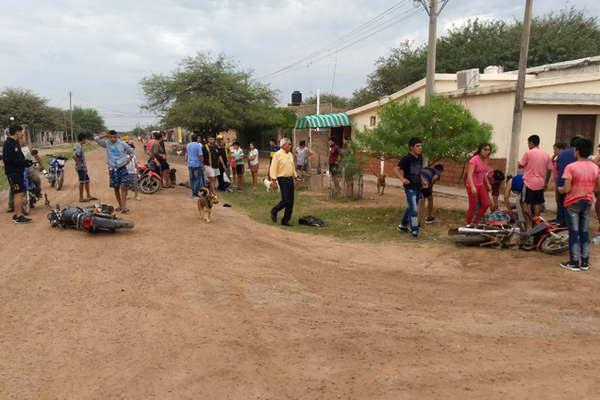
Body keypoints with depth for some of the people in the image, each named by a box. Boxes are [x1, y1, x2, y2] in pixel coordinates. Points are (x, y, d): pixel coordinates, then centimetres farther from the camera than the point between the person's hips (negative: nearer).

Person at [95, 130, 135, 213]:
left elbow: (132, 152, 7)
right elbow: (96, 139, -4)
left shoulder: (122, 144, -2)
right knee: (116, 188, 9)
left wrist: (127, 161, -5)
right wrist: (105, 136, -9)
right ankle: (120, 205, 21)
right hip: (112, 169, 3)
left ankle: (124, 206, -18)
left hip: (122, 168, -2)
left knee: (123, 186, -14)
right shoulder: (107, 143, 2)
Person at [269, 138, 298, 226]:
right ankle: (274, 211, 13)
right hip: (282, 179, -7)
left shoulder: (290, 155, 13)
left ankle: (285, 220, 13)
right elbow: (273, 168, -11)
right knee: (285, 200, -13)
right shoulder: (278, 155, -9)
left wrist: (294, 179, 18)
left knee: (291, 202, 5)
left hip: (290, 179, 7)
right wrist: (274, 181, -15)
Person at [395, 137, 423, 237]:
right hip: (410, 187, -7)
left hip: (418, 187, 8)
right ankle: (414, 230, 0)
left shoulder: (420, 158, 9)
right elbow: (396, 169, -15)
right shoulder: (406, 158, -13)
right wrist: (402, 179, -26)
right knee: (413, 209, -8)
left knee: (410, 207, 17)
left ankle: (403, 226, 32)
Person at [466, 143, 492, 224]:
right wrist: (472, 187, -40)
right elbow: (469, 175, -28)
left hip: (481, 185, 8)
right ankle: (468, 224, 16)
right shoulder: (474, 160, -20)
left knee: (486, 204, 6)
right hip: (472, 186, -8)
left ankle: (476, 222, 21)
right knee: (473, 207, -1)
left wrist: (487, 183, 17)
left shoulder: (485, 160, 4)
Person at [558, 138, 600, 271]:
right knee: (584, 232, 14)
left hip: (573, 202, -5)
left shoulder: (571, 167, -17)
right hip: (587, 202, 5)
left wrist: (559, 189, 1)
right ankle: (585, 262, 19)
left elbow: (567, 189, -20)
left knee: (574, 233, 2)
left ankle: (574, 263, 6)